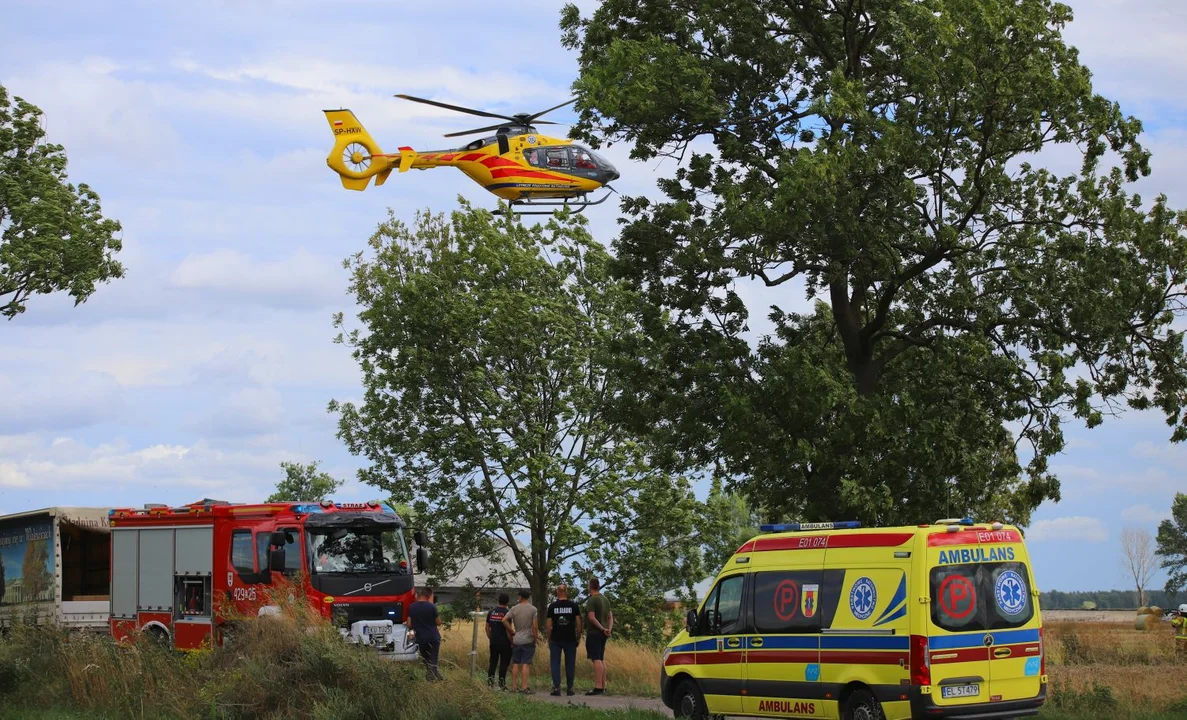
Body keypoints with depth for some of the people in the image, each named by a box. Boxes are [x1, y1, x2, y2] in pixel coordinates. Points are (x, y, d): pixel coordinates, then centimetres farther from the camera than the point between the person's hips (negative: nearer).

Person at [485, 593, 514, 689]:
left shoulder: (491, 612, 7)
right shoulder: (507, 613, -11)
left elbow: (487, 628, 12)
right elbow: (508, 629, -15)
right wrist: (511, 641, -8)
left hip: (493, 642, 5)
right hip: (504, 642, -5)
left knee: (493, 661, 14)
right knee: (504, 663, 1)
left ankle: (490, 677, 1)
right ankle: (501, 683, 1)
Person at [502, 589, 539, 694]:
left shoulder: (514, 609, 3)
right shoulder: (533, 609, -6)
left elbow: (504, 620, -6)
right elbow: (535, 627, -10)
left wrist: (512, 631, 3)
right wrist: (535, 640, -1)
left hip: (516, 641, 3)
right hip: (528, 641, -3)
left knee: (515, 663, 9)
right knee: (526, 663, -4)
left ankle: (514, 686, 12)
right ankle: (525, 687, -7)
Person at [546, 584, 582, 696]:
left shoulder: (552, 607, 1)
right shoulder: (574, 606, 1)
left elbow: (548, 625, 1)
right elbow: (578, 623, -1)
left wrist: (549, 639, 9)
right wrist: (578, 637, 9)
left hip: (555, 640, 0)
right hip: (570, 639, 0)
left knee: (555, 663, 3)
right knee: (570, 664, 7)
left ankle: (556, 687, -6)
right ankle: (569, 688, 8)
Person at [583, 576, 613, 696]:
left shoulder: (592, 600, -12)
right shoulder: (605, 599, 14)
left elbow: (591, 617, -20)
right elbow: (610, 617, 14)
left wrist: (602, 628, -14)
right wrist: (609, 629, 2)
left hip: (594, 633, -8)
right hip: (603, 634, 8)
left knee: (596, 659, -11)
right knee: (601, 659, 13)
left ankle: (598, 687, -16)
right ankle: (603, 686, 15)